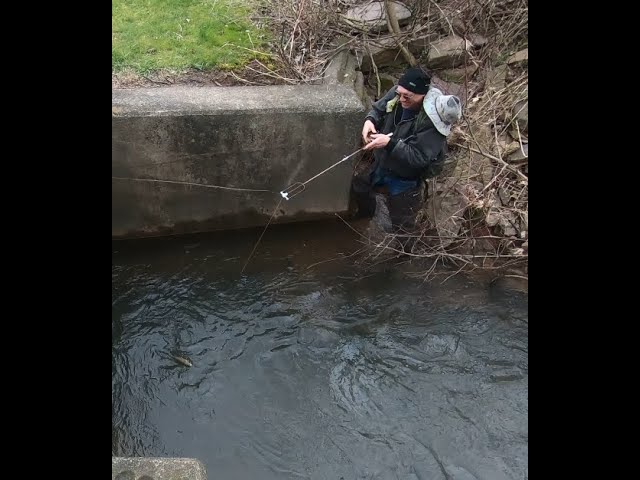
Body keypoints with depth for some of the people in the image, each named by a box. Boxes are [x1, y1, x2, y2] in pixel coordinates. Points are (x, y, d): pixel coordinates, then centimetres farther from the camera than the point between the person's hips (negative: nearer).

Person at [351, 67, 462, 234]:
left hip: (405, 180, -6)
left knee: (394, 227, 4)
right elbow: (378, 109, 4)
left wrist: (390, 142, -39)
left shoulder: (431, 120, -33)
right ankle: (367, 213, 54)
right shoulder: (396, 93, -14)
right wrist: (369, 120, -19)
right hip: (381, 165, 6)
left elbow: (418, 158, -33)